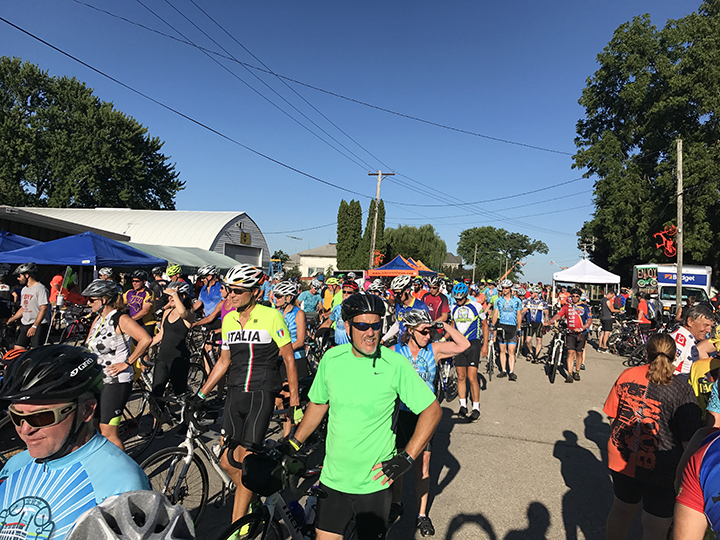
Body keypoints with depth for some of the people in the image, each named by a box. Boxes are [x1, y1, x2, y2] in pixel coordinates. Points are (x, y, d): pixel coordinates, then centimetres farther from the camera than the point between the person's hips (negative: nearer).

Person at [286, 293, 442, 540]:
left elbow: (432, 410, -11)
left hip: (374, 481, -3)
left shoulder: (395, 364, -16)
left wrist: (407, 458, -14)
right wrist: (293, 444, 10)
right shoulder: (331, 358, -5)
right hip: (332, 477, 3)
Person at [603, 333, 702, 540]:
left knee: (622, 508, 24)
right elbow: (690, 441, -15)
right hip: (660, 467, -4)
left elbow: (613, 417, 4)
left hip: (623, 459, 4)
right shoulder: (682, 390, -15)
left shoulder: (627, 375, -5)